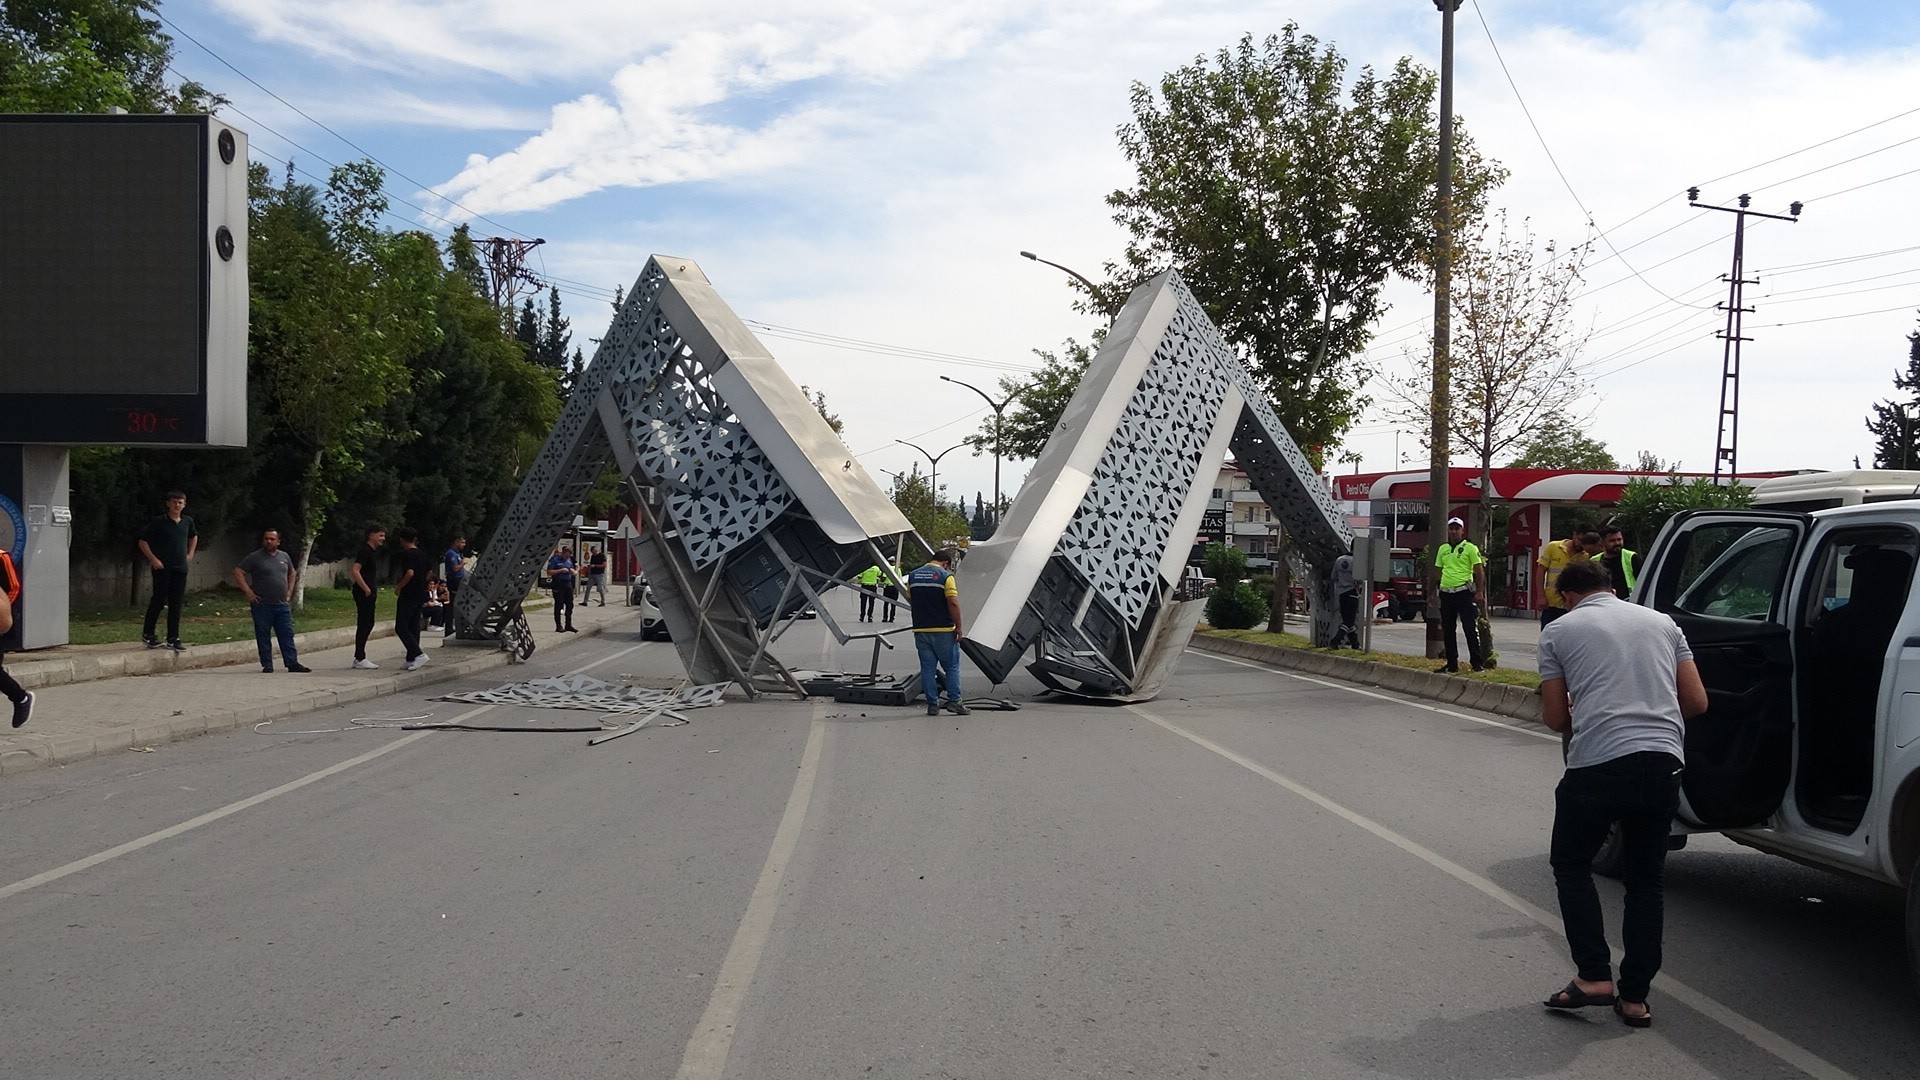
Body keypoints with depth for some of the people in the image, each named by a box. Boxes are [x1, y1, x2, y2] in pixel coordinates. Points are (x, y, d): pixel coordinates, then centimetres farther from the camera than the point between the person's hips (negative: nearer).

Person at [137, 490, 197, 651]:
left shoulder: (188, 522, 8)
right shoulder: (158, 522, -7)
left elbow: (194, 536, 28)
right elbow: (143, 541, -4)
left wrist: (190, 554, 16)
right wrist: (153, 559, -12)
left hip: (180, 568, 5)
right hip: (162, 567, -4)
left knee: (176, 603, 5)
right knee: (158, 600, -1)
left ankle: (173, 639, 9)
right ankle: (147, 634, 14)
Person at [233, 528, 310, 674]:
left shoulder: (284, 557, 11)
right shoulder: (255, 557, -4)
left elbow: (291, 573, 28)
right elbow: (238, 572, -7)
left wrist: (289, 591, 15)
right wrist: (248, 592, -12)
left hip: (282, 605, 4)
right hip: (262, 605, -4)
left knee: (287, 635, 2)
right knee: (263, 637, 1)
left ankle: (292, 663, 3)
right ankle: (267, 665, 8)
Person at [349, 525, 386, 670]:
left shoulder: (373, 552, 16)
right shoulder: (365, 551, -14)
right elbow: (355, 571, -23)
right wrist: (366, 589, -20)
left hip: (369, 593, 10)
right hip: (363, 593, -10)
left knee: (367, 624, 12)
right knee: (364, 624, -7)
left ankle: (359, 658, 18)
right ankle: (360, 659, -3)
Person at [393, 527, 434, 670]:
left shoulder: (406, 554, -14)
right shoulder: (423, 555, 10)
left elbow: (410, 573, -25)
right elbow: (430, 574, 18)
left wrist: (399, 587, -12)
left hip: (408, 596, -8)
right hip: (421, 596, 8)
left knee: (401, 628, -4)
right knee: (414, 628, 11)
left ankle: (419, 654, -16)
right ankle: (411, 660, 11)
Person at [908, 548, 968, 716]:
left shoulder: (913, 576, 9)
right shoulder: (946, 576, -9)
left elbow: (910, 601, 15)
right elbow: (953, 603, -15)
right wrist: (958, 627, -8)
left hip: (920, 630, 5)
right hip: (943, 630, -4)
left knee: (927, 668, 8)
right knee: (952, 666, 7)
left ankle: (932, 705, 8)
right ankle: (954, 701, 6)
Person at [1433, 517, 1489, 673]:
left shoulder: (1470, 548, -1)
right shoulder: (1443, 549, 15)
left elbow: (1479, 571, -4)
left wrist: (1479, 591, -11)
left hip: (1464, 592, -6)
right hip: (1446, 593, 6)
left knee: (1471, 628, -6)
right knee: (1448, 630, 8)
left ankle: (1477, 663, -1)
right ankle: (1452, 664, 16)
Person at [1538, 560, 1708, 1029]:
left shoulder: (1560, 631, 8)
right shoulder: (1662, 622, 18)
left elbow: (1555, 716, 6)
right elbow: (1696, 701, 13)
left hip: (1597, 765, -4)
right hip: (1664, 761, 4)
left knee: (1570, 866, 16)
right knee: (1646, 880, 16)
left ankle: (1594, 976, 5)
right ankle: (1635, 996, 14)